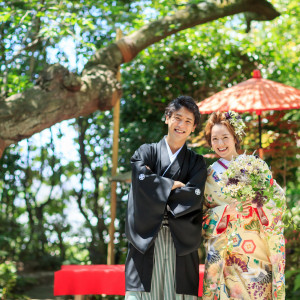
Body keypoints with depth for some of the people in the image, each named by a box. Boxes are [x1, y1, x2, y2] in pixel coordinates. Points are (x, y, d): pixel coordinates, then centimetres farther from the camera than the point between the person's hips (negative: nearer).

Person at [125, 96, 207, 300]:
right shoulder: (146, 152, 13)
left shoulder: (196, 163, 14)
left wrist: (159, 188, -2)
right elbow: (142, 181, -8)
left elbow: (194, 197, -4)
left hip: (180, 243, 1)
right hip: (146, 241, -1)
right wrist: (174, 185, -1)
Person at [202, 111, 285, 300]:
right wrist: (229, 209, -13)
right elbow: (204, 217, 3)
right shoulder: (209, 175, 7)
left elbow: (279, 196, 2)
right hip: (226, 250, 0)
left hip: (259, 246, 0)